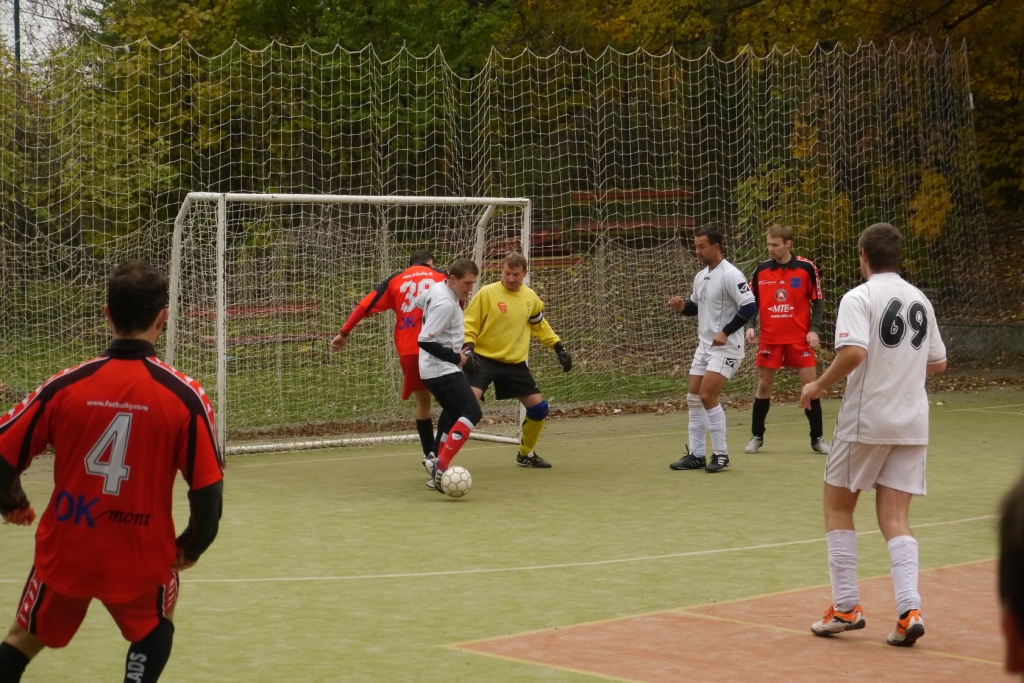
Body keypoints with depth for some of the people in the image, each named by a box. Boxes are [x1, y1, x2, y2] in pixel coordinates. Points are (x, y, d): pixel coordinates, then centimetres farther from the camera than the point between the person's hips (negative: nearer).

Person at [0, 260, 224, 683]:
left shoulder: (65, 386, -9)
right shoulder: (185, 395, -13)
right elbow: (208, 489, -11)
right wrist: (193, 546, 8)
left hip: (65, 550, 1)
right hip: (141, 556, -1)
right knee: (154, 629, 29)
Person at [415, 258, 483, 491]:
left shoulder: (437, 289, 6)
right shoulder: (445, 304, -22)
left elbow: (418, 302, 26)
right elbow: (425, 340, -27)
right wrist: (455, 357, -17)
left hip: (434, 368, 11)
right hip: (443, 369, -11)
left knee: (452, 413, 23)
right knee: (472, 412, -19)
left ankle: (438, 470, 25)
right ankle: (440, 466, -28)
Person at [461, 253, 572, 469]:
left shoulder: (530, 297, 5)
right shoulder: (487, 293, -11)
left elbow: (540, 325, 21)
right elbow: (469, 323, -8)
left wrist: (558, 347, 17)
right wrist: (468, 348, -22)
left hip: (515, 363, 5)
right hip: (484, 359, -5)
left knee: (539, 407, 5)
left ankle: (526, 454, 28)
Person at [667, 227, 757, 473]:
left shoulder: (730, 275, -15)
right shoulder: (701, 276, 11)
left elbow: (750, 307, -21)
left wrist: (725, 333, -23)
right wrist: (682, 306, 2)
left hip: (726, 347, -9)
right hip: (704, 345, 9)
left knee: (708, 396, -15)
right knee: (694, 398, 7)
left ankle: (721, 454, -3)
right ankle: (696, 454, 15)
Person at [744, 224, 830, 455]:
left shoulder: (806, 268, -5)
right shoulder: (761, 271, 1)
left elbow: (818, 301, 0)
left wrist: (814, 329, -10)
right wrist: (750, 326, -6)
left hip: (799, 338, -2)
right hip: (769, 338, 2)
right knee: (763, 385, 6)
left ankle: (817, 438, 9)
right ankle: (757, 436, 18)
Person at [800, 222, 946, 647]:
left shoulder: (859, 298, -9)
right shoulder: (920, 300, 10)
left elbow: (854, 352, -24)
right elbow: (937, 363, 15)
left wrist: (819, 385, -10)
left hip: (866, 420, -5)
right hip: (912, 423, 5)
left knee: (838, 505, 11)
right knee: (894, 517, 6)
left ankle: (846, 607, 9)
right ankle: (909, 610, -10)